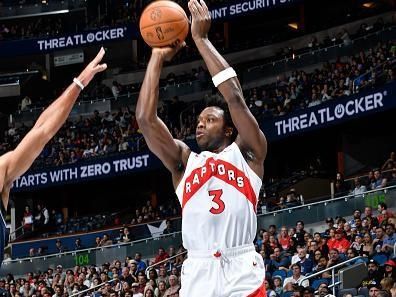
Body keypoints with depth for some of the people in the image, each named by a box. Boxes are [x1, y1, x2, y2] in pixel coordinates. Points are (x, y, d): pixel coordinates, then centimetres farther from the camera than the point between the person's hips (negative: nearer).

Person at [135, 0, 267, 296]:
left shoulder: (246, 154, 12)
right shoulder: (184, 162, 20)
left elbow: (235, 96, -1)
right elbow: (145, 118, 10)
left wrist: (201, 39, 1)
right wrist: (158, 58, 10)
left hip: (242, 273, -3)